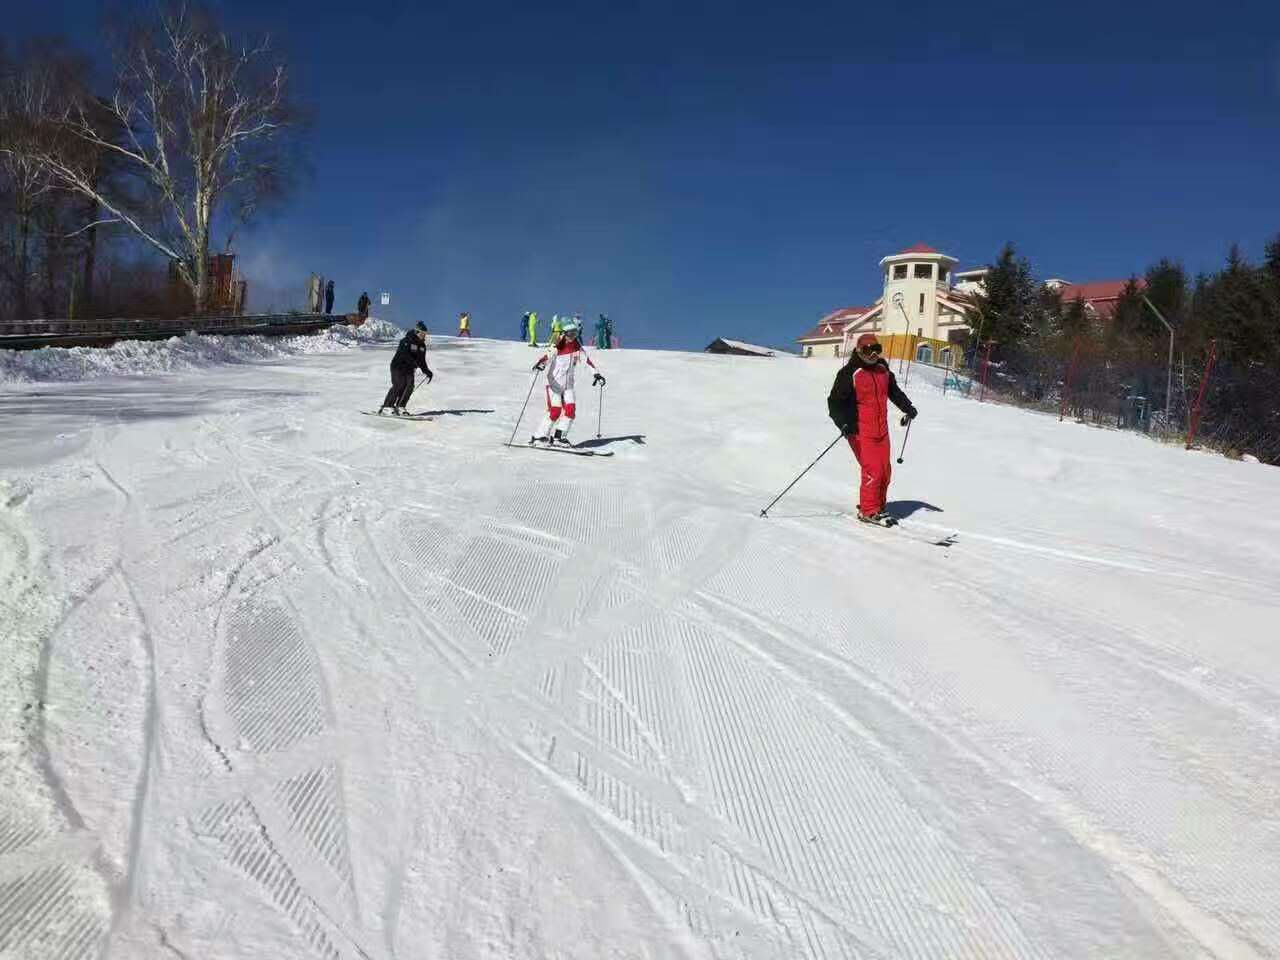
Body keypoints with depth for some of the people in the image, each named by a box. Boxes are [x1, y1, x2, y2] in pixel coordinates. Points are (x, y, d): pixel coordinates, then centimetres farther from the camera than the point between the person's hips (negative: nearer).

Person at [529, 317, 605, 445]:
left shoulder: (577, 347, 5)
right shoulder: (556, 347, -12)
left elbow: (586, 359, 6)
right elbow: (546, 356, -25)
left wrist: (597, 373, -1)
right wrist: (539, 364, -47)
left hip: (568, 384, 5)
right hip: (554, 383, -5)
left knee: (571, 409, -9)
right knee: (555, 411, -14)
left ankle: (559, 436, 1)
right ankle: (540, 436, -3)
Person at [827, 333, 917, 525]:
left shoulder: (883, 370, 10)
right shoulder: (849, 373, -11)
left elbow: (893, 390, 28)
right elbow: (835, 401, -11)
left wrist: (907, 407, 20)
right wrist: (843, 423, -24)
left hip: (881, 431, 7)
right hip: (861, 431, -7)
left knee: (885, 471, 7)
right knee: (873, 471, -13)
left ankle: (878, 508, 22)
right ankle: (868, 511, 0)